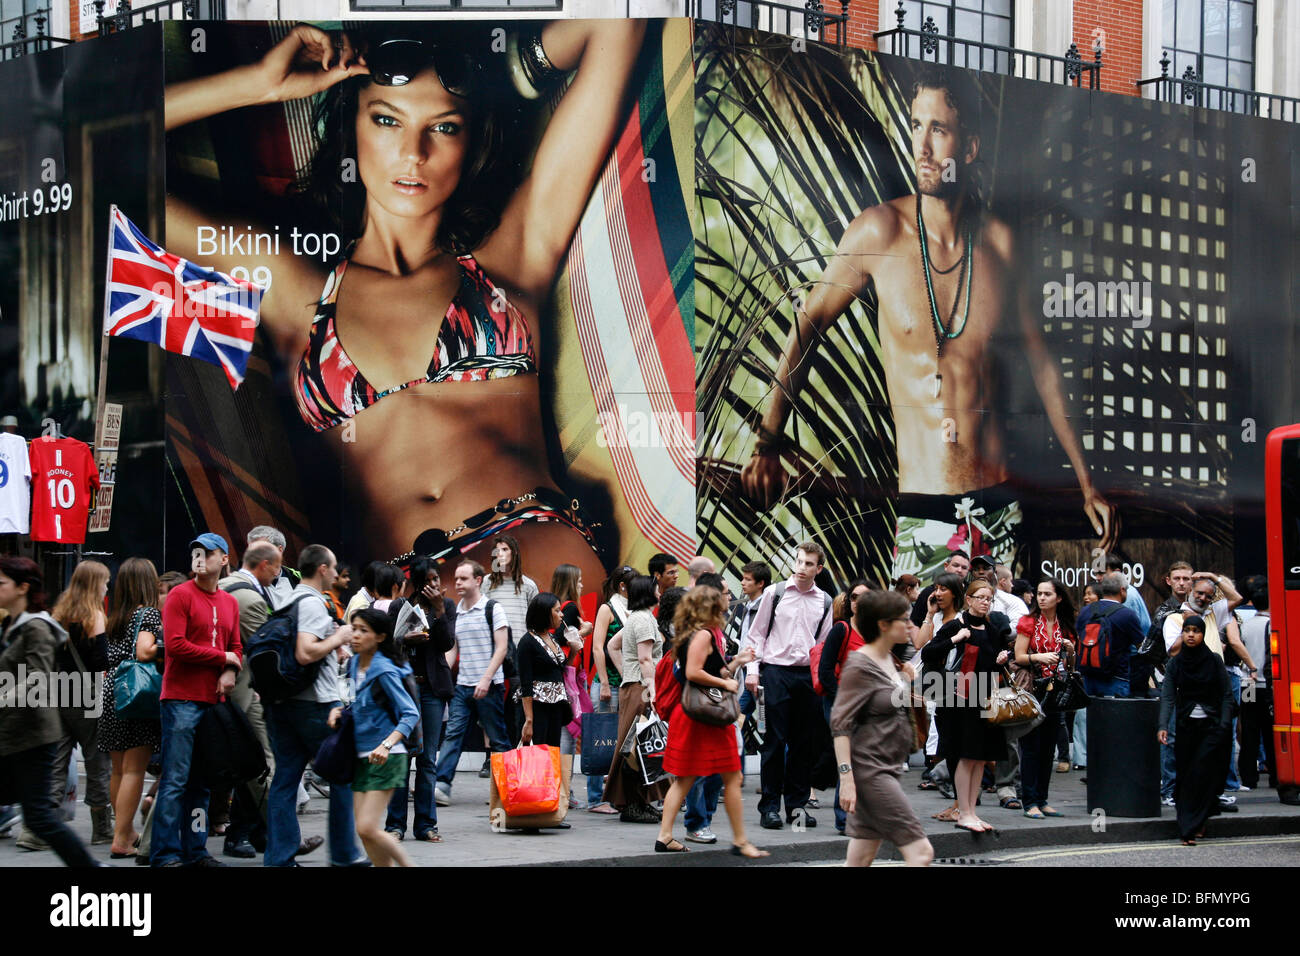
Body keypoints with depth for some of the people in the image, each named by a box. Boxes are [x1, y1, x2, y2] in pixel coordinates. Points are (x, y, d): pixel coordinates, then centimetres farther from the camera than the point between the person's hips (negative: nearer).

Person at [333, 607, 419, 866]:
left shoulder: (384, 671, -15)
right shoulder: (353, 664, 8)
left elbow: (411, 714, -18)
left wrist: (387, 744, -30)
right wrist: (338, 709, 3)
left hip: (385, 758, -8)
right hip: (362, 757, 8)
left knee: (367, 828, -13)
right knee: (363, 830, 3)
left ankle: (408, 865, 4)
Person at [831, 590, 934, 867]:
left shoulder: (891, 661, 14)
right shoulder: (859, 665, -13)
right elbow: (840, 723, -18)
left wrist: (912, 684, 8)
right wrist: (846, 776, -24)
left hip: (887, 770, 9)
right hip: (869, 769, -9)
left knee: (861, 860, 8)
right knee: (921, 852, -12)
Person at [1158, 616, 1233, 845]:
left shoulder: (1214, 661, -1)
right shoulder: (1175, 663, 4)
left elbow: (1226, 695, 2)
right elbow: (1167, 696, -1)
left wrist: (1224, 725, -8)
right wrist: (1163, 726, -13)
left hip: (1211, 726, -3)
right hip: (1186, 726, 3)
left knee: (1202, 773, -10)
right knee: (1185, 776, 1)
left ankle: (1191, 828, -10)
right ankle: (1193, 826, 9)